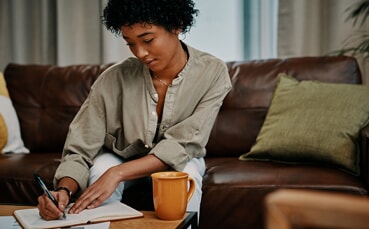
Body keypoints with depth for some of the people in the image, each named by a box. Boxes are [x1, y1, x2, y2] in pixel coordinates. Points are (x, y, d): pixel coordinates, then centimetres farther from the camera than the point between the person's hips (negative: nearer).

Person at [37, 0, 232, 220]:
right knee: (100, 170, -31)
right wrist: (64, 190, -44)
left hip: (178, 161, 0)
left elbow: (182, 146, -28)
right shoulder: (113, 80, -25)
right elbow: (79, 151, -23)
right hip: (119, 158, 0)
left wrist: (118, 173, -39)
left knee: (187, 174, -32)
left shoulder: (212, 73, -24)